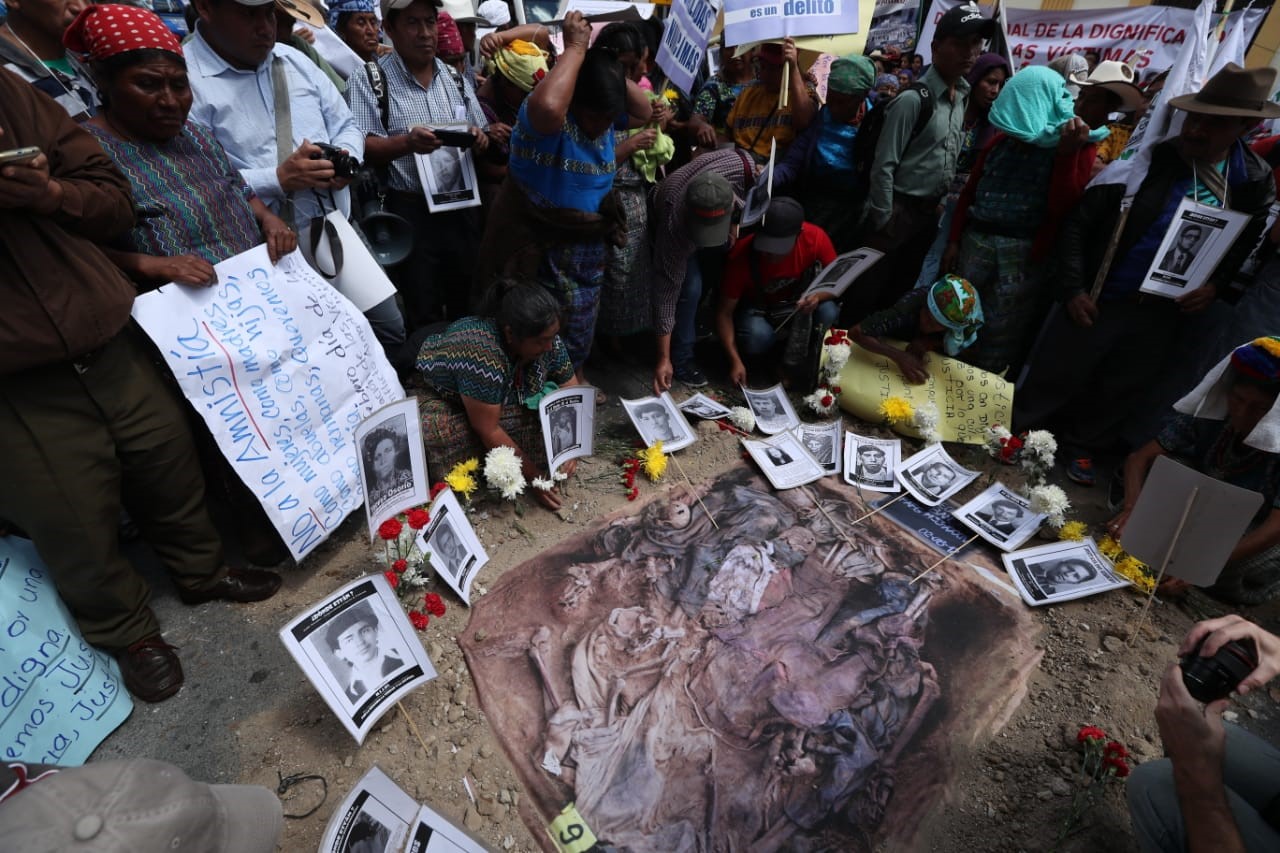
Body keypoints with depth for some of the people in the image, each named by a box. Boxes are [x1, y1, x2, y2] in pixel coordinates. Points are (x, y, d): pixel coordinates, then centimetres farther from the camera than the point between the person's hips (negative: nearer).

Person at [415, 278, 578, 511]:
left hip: (508, 400, 6)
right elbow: (488, 429, -33)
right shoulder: (482, 352, -39)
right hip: (447, 401, -6)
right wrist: (534, 477, -29)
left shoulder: (548, 340, -21)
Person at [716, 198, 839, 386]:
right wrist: (735, 361, -33)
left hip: (796, 302, 2)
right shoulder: (742, 255, -30)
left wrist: (819, 295, -39)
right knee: (757, 338, -34)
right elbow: (725, 312, -24)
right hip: (757, 308, -1)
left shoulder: (815, 238, -25)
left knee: (828, 313, -30)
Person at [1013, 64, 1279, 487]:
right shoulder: (1144, 163, -12)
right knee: (1054, 377, 6)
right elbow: (1079, 223, -10)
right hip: (1098, 301, -4)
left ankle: (1082, 446, 37)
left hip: (1163, 314, 4)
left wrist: (1216, 285, -6)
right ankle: (1019, 430, 28)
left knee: (1120, 390, 17)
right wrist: (1072, 288, -15)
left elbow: (1245, 246, 13)